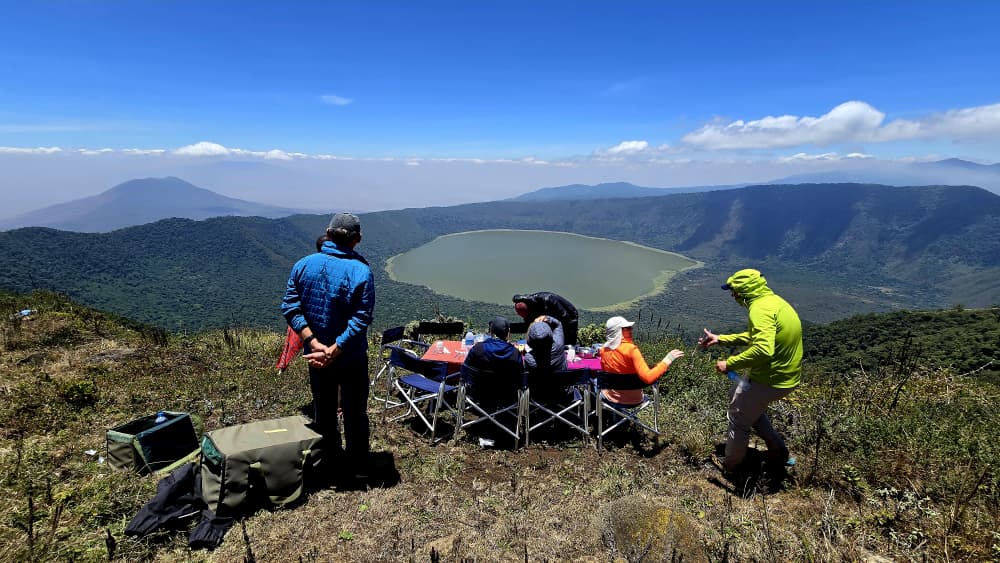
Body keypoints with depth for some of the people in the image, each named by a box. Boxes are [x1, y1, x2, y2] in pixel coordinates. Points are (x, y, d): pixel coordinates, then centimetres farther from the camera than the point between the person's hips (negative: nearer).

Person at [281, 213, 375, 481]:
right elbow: (361, 319, -25)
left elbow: (290, 308, -10)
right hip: (352, 358, -3)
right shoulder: (361, 271, -19)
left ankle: (327, 461, 37)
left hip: (315, 355, 4)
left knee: (323, 409, 21)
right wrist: (334, 350, -22)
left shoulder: (303, 265, -6)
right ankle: (357, 467, 27)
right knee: (355, 411, 13)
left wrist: (315, 344, -16)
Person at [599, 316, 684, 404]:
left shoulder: (604, 349, -10)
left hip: (610, 397, 3)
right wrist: (667, 360, -27)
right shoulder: (631, 349, -26)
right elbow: (648, 378, -34)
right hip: (632, 400, -3)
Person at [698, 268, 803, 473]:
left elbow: (763, 350, -37)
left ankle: (730, 465, 31)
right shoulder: (773, 300, 8)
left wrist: (730, 364, -26)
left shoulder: (761, 308, -25)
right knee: (736, 396, 29)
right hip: (787, 376, 10)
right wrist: (719, 339, 16)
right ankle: (777, 450, 36)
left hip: (769, 379, -9)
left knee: (738, 418, 10)